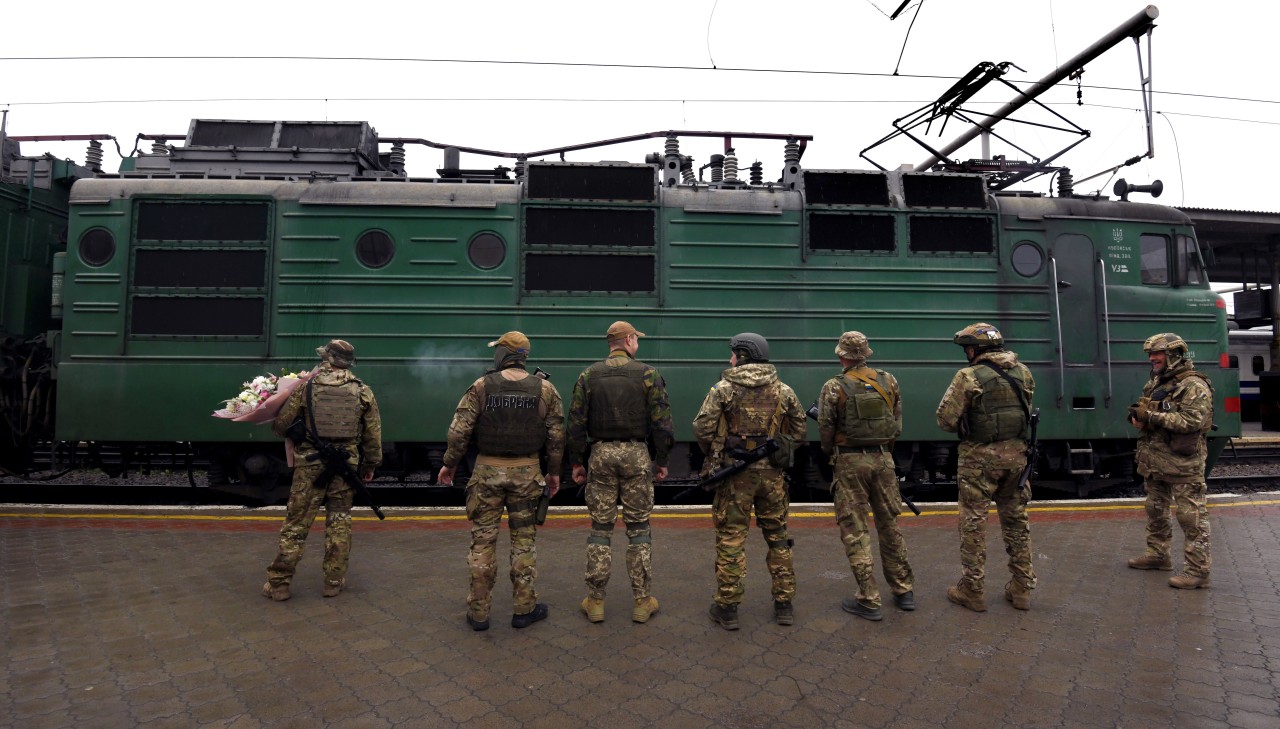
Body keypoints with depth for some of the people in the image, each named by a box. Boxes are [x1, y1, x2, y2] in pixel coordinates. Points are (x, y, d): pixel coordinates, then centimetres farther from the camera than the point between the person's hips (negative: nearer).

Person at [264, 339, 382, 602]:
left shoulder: (306, 386, -4)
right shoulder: (362, 390, 2)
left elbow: (280, 424, 1)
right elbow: (373, 433, 4)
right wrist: (371, 464, 14)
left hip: (310, 463, -1)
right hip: (346, 464, 2)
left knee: (296, 522, 7)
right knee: (339, 521, 11)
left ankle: (279, 583, 14)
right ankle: (334, 581, 17)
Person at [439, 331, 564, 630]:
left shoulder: (481, 387, -6)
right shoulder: (545, 389, -2)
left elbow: (459, 431, -7)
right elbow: (556, 435, -1)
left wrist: (449, 464, 7)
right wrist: (554, 471, 11)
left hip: (487, 471, -1)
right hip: (527, 472, 1)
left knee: (482, 540, 9)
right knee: (523, 540, 12)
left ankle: (478, 612, 17)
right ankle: (524, 608, 19)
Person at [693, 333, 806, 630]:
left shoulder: (724, 388, -7)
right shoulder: (783, 390, 4)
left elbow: (702, 428, -10)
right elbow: (799, 431, 8)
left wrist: (713, 454, 8)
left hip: (735, 472, -3)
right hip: (772, 473, 3)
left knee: (731, 538, 5)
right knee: (778, 536, 15)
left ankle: (727, 607, 12)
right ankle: (784, 604, 23)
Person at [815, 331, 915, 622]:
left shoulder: (834, 387, -9)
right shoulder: (888, 381, 3)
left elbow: (825, 430, -5)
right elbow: (898, 422, 8)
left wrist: (831, 454, 14)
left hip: (851, 462, -4)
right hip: (883, 459, 4)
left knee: (855, 531, 4)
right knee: (889, 524, 17)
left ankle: (869, 600, 7)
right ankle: (903, 591, 28)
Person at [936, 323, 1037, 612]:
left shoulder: (969, 376, -13)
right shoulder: (1023, 373, 5)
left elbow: (945, 419, -14)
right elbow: (1025, 411, 15)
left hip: (980, 457, -5)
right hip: (1016, 453, 6)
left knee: (974, 522, 4)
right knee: (1016, 520, 16)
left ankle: (971, 590, 11)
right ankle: (1022, 588, 24)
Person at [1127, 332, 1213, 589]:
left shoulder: (1193, 386, -13)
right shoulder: (1155, 382, 14)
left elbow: (1194, 421, -23)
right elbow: (1145, 412, 23)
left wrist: (1154, 417, -24)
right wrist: (1138, 417, 0)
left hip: (1182, 463, -9)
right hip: (1154, 462, 9)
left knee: (1192, 517, -4)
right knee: (1156, 511, 20)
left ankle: (1198, 570, 1)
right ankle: (1158, 554, 34)